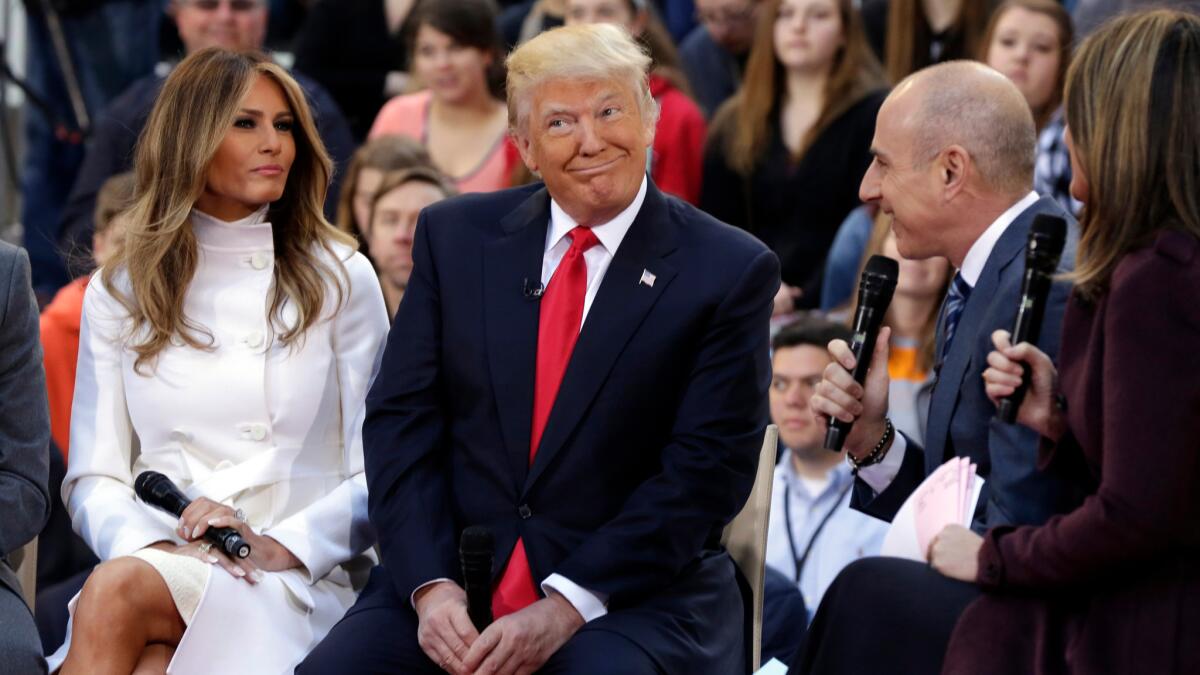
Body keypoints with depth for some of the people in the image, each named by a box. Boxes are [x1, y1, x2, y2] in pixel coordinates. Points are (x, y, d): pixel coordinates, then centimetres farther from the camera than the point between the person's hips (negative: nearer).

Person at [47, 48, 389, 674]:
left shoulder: (339, 280, 9)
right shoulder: (119, 293, 15)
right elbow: (93, 477, 10)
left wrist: (279, 546, -13)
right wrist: (159, 548, -12)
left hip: (296, 584, -2)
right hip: (161, 561, 2)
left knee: (114, 591, -34)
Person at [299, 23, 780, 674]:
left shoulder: (730, 272, -1)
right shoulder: (453, 236, 8)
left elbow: (707, 469, -7)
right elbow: (401, 420, 5)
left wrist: (566, 608, -16)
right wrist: (432, 584, -11)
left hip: (632, 596, -3)